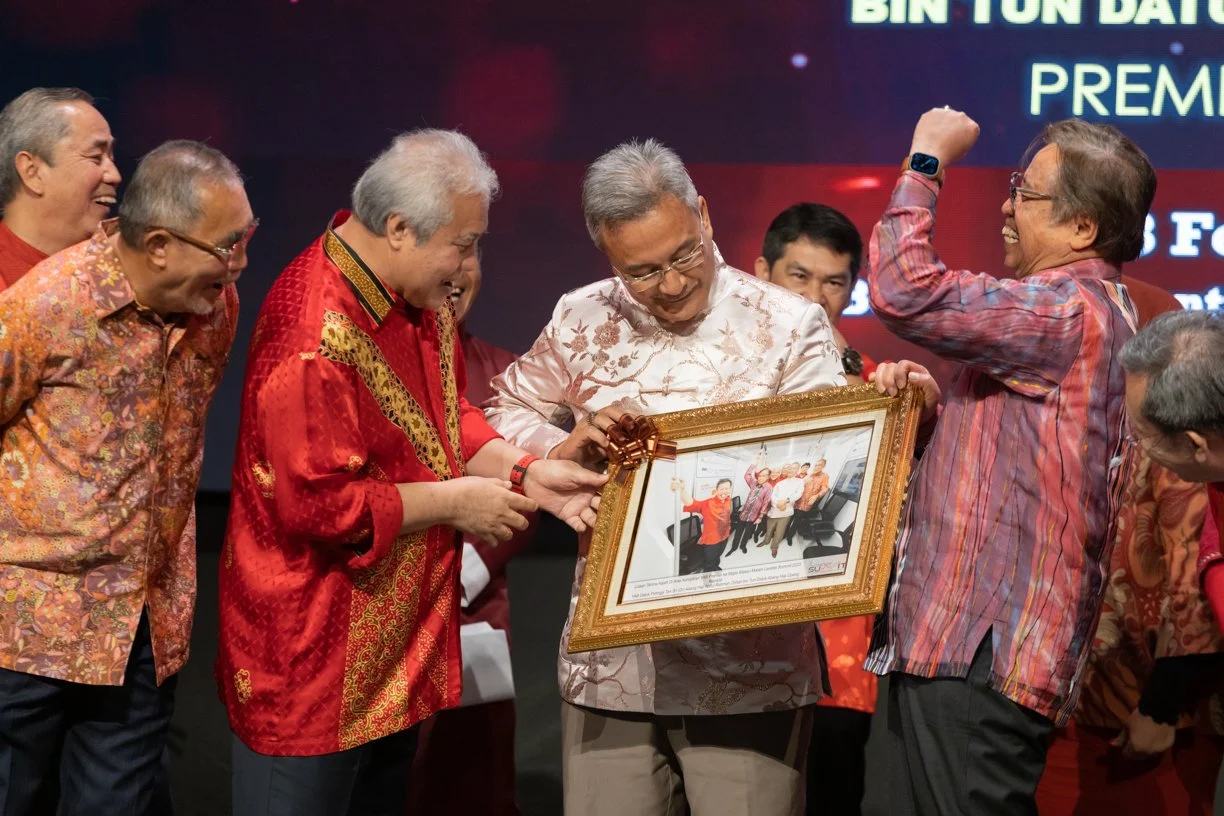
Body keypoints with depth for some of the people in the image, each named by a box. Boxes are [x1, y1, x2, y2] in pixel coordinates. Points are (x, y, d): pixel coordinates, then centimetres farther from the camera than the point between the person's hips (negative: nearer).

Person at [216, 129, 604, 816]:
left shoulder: (424, 300, 4)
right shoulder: (317, 335, -26)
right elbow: (318, 505, -26)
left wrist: (523, 473, -3)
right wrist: (453, 502, -17)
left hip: (399, 642, 10)